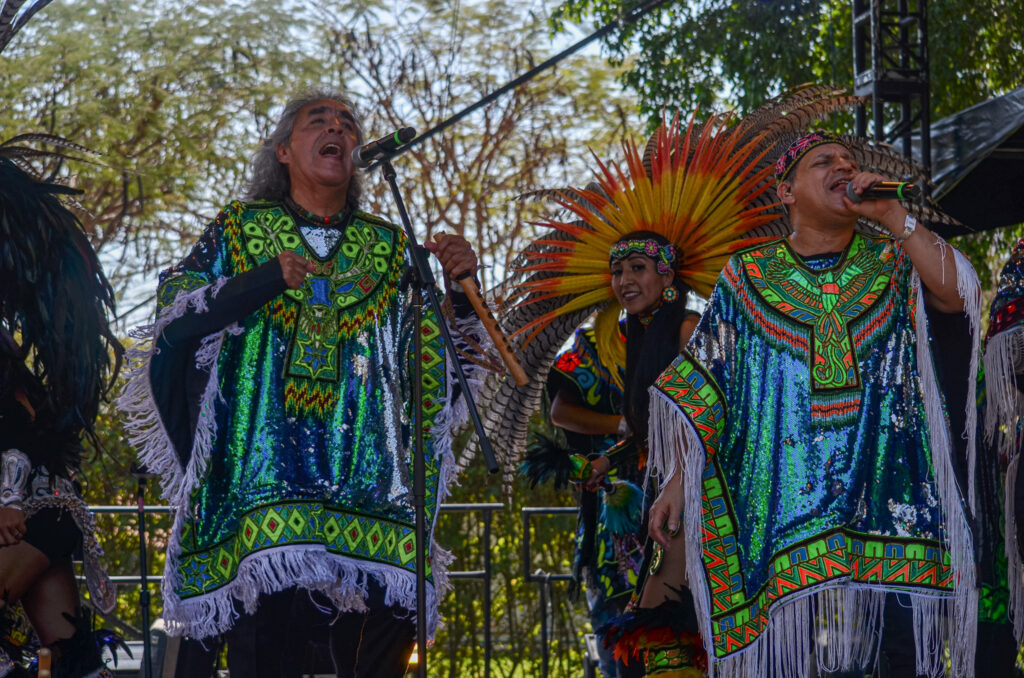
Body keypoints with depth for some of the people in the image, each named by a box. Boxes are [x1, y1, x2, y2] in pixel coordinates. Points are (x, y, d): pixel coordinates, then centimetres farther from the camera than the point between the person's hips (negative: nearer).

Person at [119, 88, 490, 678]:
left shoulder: (390, 247, 21)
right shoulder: (240, 231, 16)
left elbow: (446, 356, 17)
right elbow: (174, 324, 6)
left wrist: (459, 287, -1)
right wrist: (262, 282, -6)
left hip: (370, 471, 2)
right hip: (261, 468, -2)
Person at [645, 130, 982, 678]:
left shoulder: (895, 262, 13)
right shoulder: (749, 275, 13)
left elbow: (959, 294, -9)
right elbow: (701, 387, 11)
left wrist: (892, 215, -9)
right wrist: (678, 480, 3)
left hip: (892, 492, 1)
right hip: (785, 500, 0)